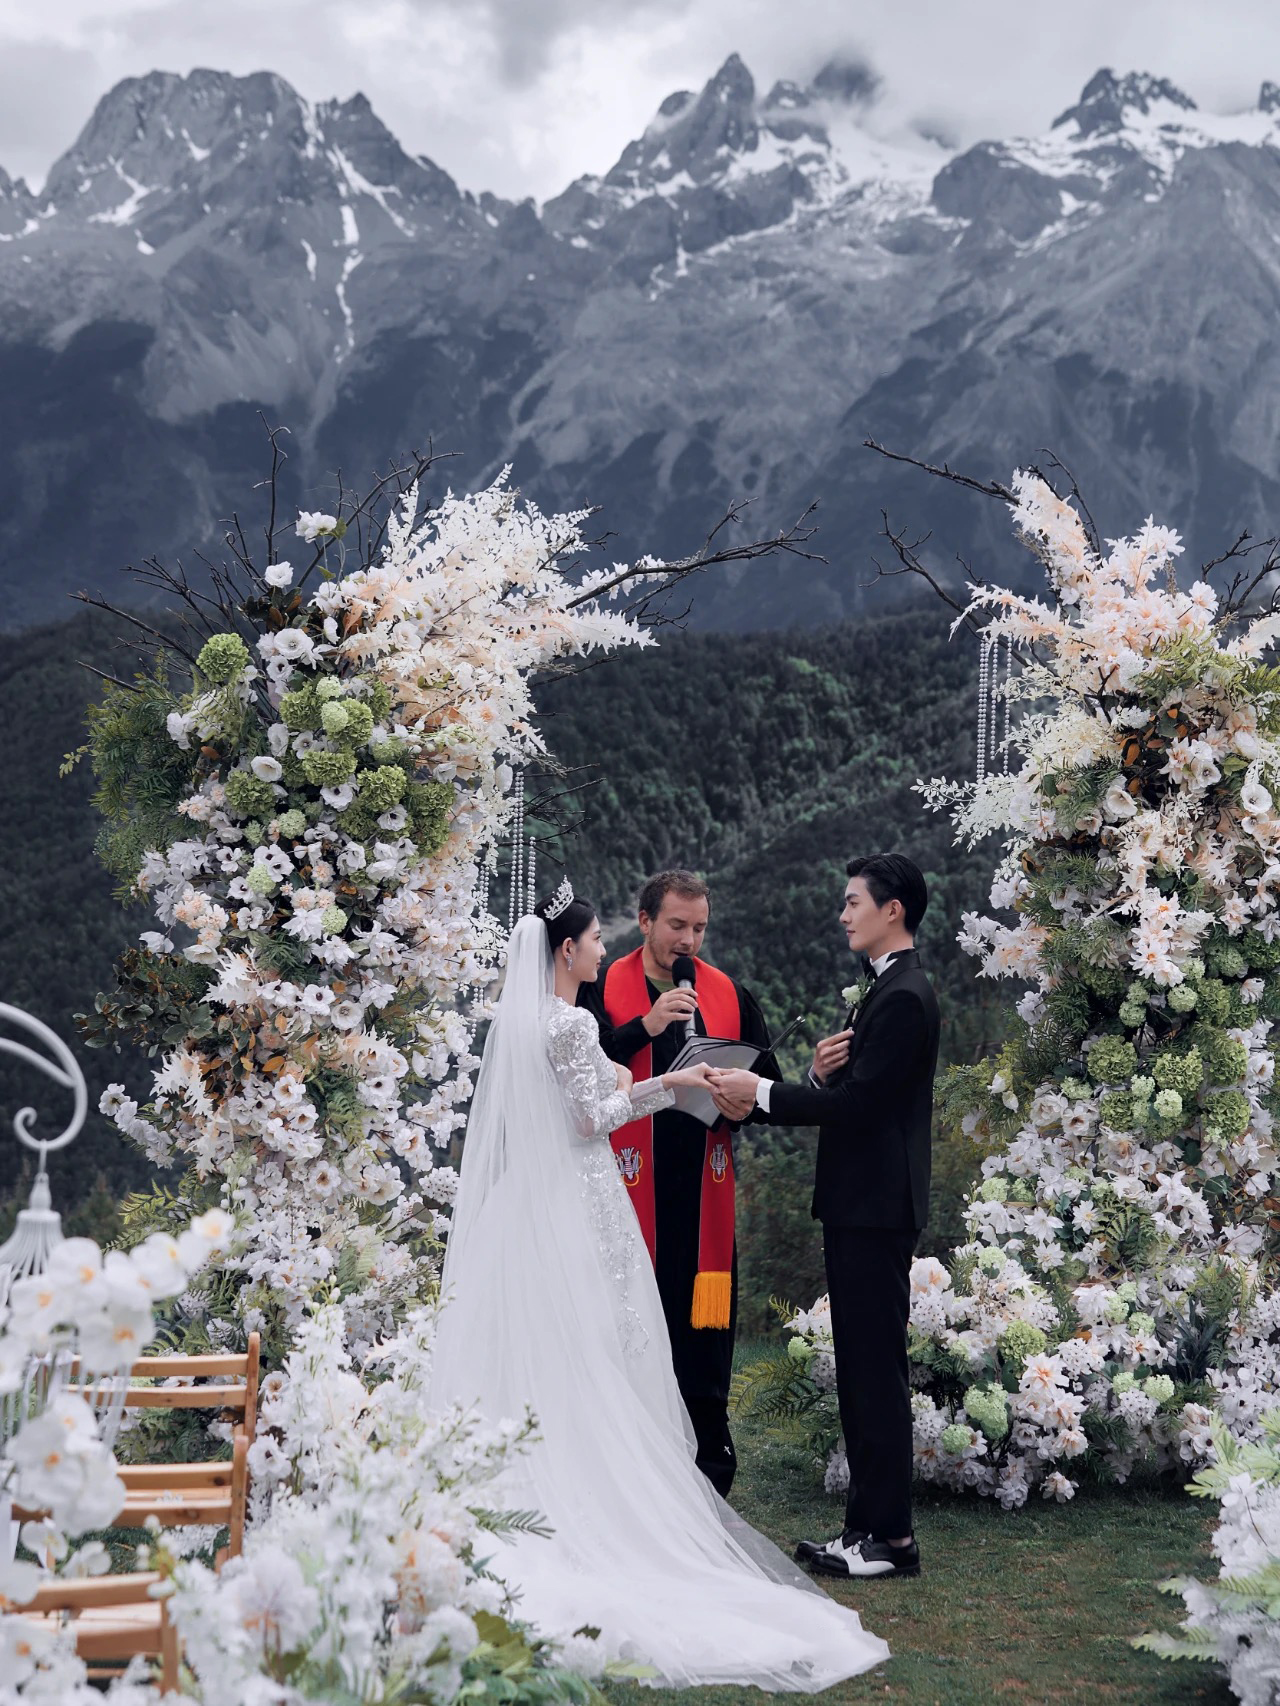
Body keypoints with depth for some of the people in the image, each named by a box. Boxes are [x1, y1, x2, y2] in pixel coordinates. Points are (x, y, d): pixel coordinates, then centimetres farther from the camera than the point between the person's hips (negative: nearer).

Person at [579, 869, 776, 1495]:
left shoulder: (731, 995, 11)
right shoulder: (603, 989, 2)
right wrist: (644, 1026, -21)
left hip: (704, 1188, 2)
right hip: (631, 1182, -2)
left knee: (704, 1321, 3)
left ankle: (708, 1461, 13)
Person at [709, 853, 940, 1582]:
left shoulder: (905, 997, -15)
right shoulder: (887, 991, 17)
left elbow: (857, 1102, -20)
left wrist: (760, 1093, -14)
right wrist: (822, 1071, -4)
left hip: (876, 1210, -10)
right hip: (859, 1206, 10)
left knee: (877, 1371, -5)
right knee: (862, 1371, 13)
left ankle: (890, 1537, 2)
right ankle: (869, 1524, 21)